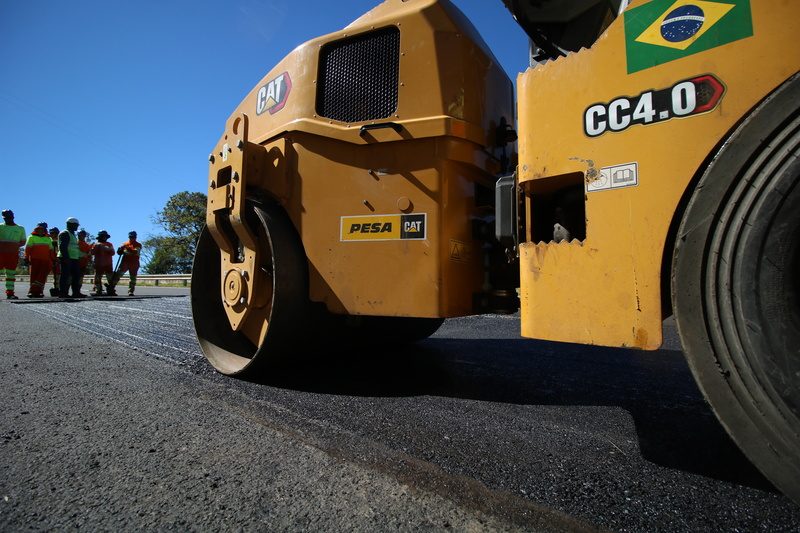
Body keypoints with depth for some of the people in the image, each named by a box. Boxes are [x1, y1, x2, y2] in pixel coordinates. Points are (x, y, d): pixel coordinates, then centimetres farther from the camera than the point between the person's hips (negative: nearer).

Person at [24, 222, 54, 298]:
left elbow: (51, 250, 21)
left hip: (45, 260, 3)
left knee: (42, 276, -6)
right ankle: (32, 291, 2)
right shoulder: (31, 237, 8)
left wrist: (53, 259, 15)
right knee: (34, 275, -2)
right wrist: (27, 258, -8)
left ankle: (37, 291, -5)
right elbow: (27, 248, 1)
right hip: (35, 260, -3)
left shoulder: (48, 239, 21)